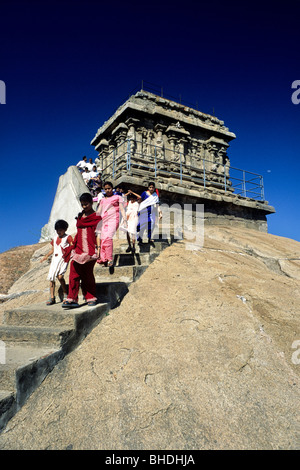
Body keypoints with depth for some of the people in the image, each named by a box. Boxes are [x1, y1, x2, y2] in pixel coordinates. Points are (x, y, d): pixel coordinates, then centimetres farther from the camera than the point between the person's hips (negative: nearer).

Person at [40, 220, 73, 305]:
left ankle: (65, 294, -5)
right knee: (51, 278, 1)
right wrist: (46, 256, 14)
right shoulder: (55, 239, 19)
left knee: (60, 276, -22)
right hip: (55, 259, 6)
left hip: (63, 259, -6)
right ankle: (52, 298, 9)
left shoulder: (68, 237, 3)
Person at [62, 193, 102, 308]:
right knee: (74, 273, -3)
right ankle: (72, 299, 0)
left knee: (88, 275, 0)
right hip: (78, 249, 5)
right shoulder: (80, 216, 20)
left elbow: (97, 234, -4)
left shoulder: (96, 217, 1)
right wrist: (73, 246, 18)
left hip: (89, 250, -5)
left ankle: (91, 298, 13)